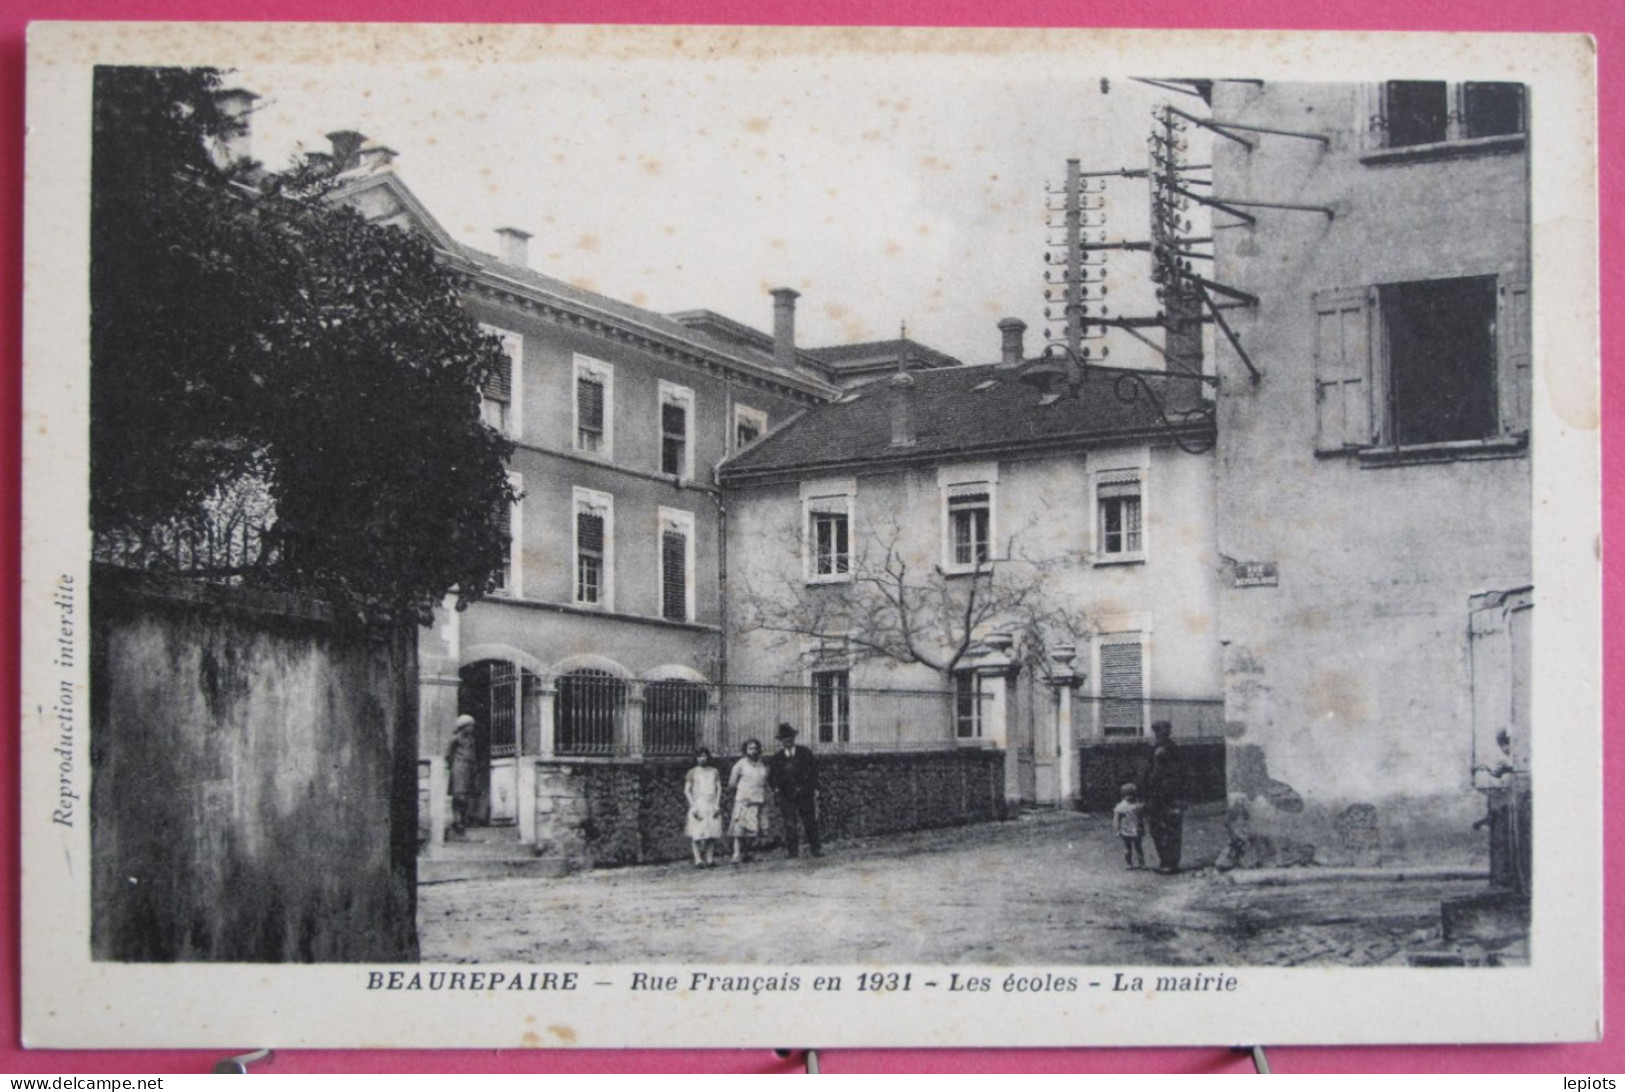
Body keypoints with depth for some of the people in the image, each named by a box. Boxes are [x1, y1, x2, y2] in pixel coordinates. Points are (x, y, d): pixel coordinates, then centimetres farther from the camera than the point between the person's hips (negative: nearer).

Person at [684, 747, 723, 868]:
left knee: (712, 832, -2)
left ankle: (710, 859, 1)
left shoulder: (714, 772, 11)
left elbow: (719, 788, 9)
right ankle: (698, 860, -10)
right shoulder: (692, 773, 4)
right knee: (696, 833, -9)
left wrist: (717, 804, -4)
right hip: (698, 805, -2)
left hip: (712, 805, 2)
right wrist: (693, 806, -9)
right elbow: (687, 790, 0)